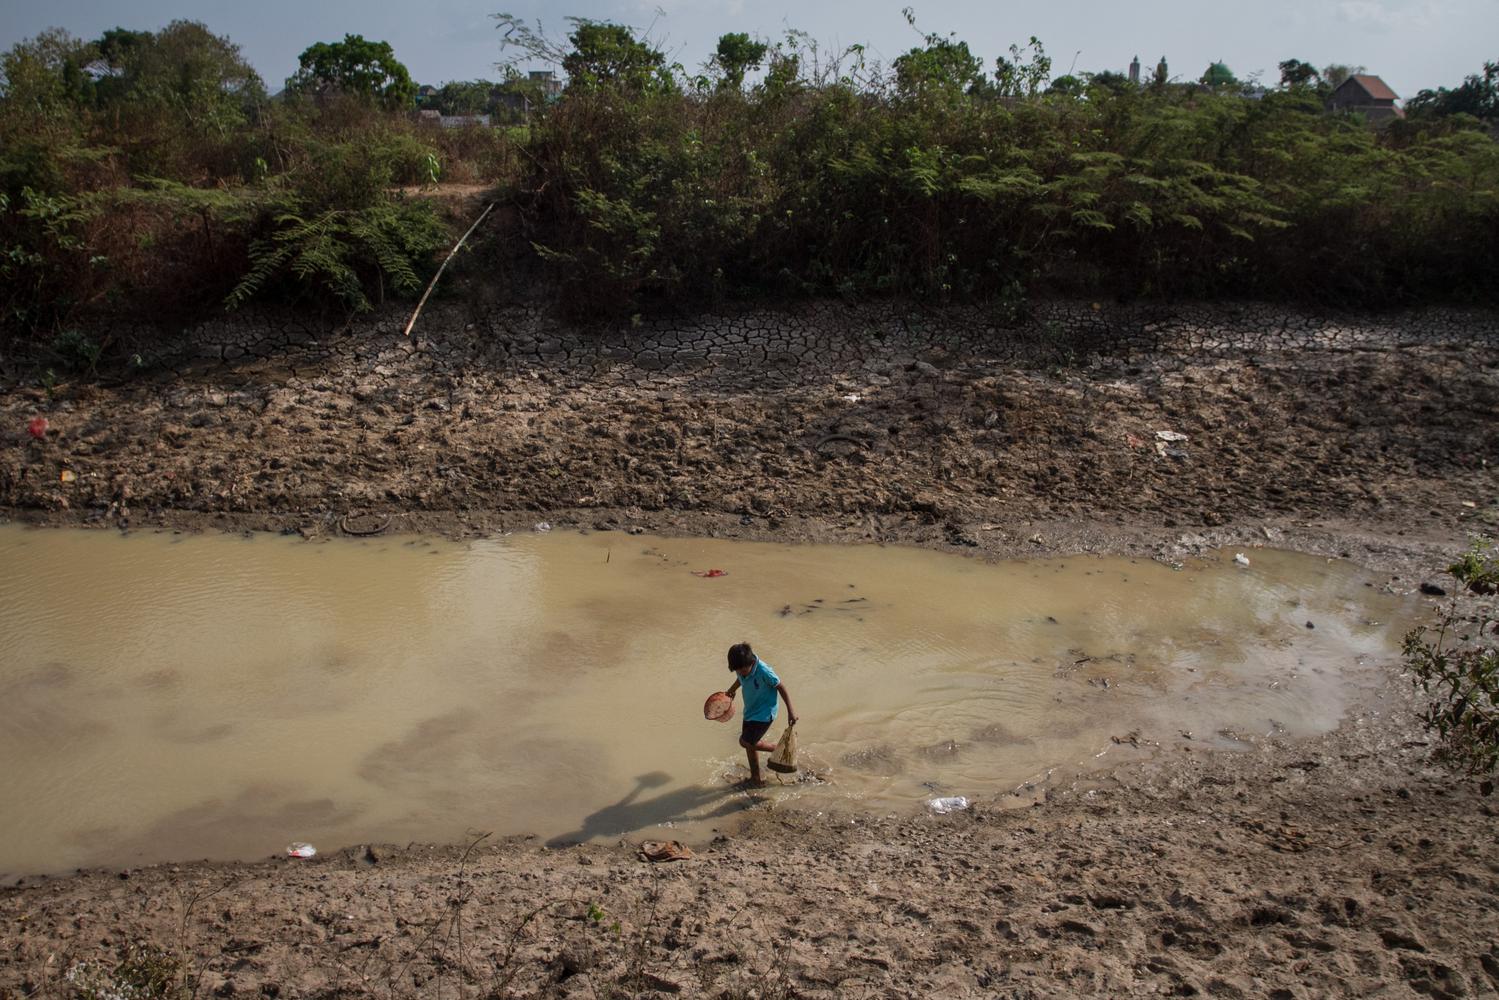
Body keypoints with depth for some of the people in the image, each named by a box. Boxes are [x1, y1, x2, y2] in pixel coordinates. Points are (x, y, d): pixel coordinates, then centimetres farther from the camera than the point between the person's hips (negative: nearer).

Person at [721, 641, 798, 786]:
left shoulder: (763, 671, -31)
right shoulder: (741, 668, -11)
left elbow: (781, 687, -18)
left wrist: (791, 711, -16)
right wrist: (730, 691, 30)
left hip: (764, 713, -7)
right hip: (750, 711, 7)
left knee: (746, 742, -9)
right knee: (749, 743, 12)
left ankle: (778, 749, 11)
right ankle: (756, 778, 28)